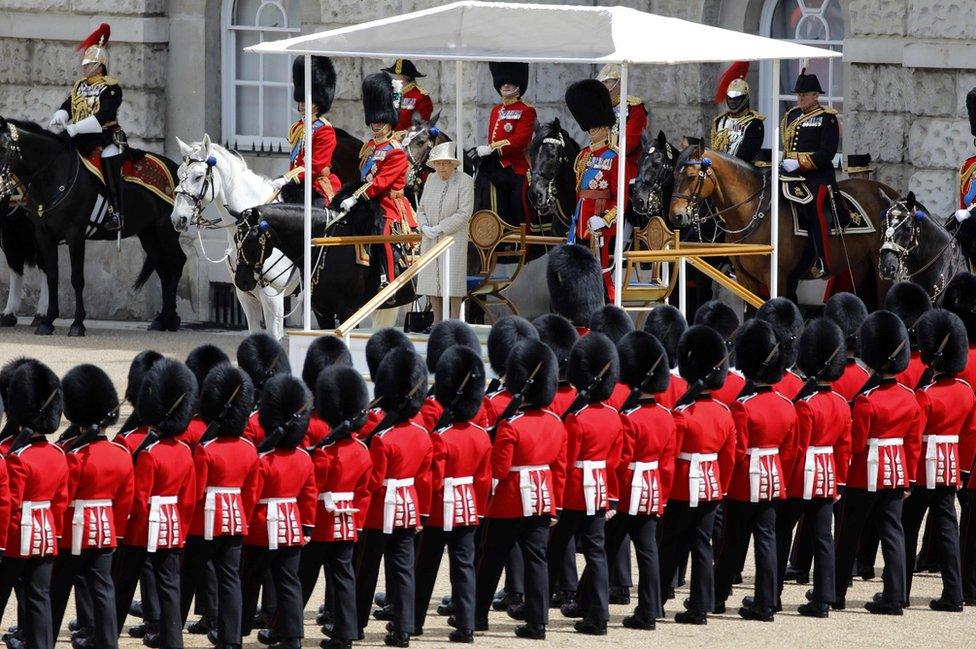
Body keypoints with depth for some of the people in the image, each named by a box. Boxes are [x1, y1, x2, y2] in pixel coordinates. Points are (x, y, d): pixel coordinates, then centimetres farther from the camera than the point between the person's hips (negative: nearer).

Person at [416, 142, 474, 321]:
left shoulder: (465, 181, -9)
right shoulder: (431, 179, 7)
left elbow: (464, 214, -15)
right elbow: (421, 208, 12)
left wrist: (439, 229, -17)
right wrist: (424, 227, -8)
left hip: (453, 237, -5)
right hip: (430, 239, 5)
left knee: (452, 279, -8)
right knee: (431, 278, 3)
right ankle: (437, 322, 10)